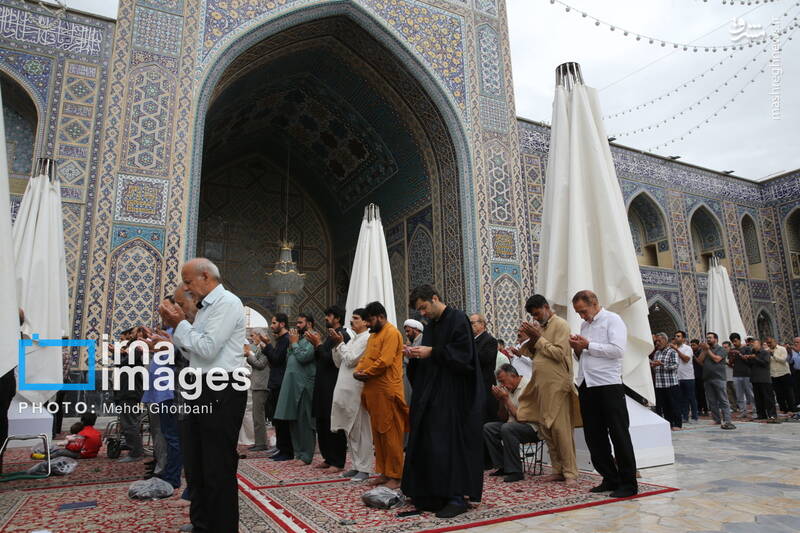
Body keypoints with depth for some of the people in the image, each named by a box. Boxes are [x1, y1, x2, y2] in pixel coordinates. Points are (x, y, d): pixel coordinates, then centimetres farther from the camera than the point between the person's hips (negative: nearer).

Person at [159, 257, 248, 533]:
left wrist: (180, 323, -8)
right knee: (198, 463, 19)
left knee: (219, 467, -2)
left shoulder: (227, 302, -11)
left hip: (221, 392, -10)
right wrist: (175, 325, 9)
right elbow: (192, 352, 20)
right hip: (202, 390, 10)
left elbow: (207, 349, -19)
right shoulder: (204, 307, 16)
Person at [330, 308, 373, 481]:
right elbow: (338, 363, 18)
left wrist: (340, 343, -6)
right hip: (345, 389, 9)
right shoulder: (352, 340, 20)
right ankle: (356, 465, 22)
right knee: (350, 430, 13)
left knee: (361, 430, -2)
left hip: (357, 390, -9)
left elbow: (351, 360, -15)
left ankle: (364, 469, 6)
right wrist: (336, 345, 6)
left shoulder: (367, 339, -9)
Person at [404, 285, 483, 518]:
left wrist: (431, 352, -18)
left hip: (452, 395, -8)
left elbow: (463, 355, -18)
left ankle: (457, 497, 4)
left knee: (449, 444, -6)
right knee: (428, 443, 9)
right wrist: (417, 355, -2)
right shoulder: (430, 325, 15)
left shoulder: (458, 319, -10)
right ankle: (431, 493, 20)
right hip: (430, 394, 8)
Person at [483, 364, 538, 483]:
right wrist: (500, 400, -4)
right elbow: (503, 418, 12)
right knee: (487, 427, -4)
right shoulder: (509, 389, 7)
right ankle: (503, 467, 1)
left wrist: (506, 399, -17)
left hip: (533, 428, -9)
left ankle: (515, 472, -21)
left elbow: (521, 418, -22)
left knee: (507, 428, -33)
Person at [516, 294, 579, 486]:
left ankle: (570, 473, 2)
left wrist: (538, 338, -11)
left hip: (556, 386, -8)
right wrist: (530, 338, 2)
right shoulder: (540, 327, 17)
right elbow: (532, 354, 18)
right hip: (541, 384, 8)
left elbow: (559, 353, -16)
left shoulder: (560, 325, -6)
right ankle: (558, 470, 19)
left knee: (560, 428, -7)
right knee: (545, 429, 9)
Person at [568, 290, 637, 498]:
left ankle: (628, 483, 10)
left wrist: (588, 345, -14)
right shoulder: (584, 325, 18)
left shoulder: (612, 320, -3)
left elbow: (617, 349, -17)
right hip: (587, 385, 8)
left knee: (619, 435, 1)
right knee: (594, 436, 11)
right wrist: (577, 348, 2)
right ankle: (610, 478, 23)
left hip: (608, 385, -8)